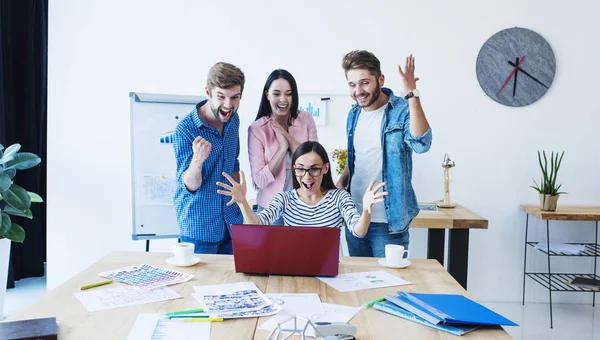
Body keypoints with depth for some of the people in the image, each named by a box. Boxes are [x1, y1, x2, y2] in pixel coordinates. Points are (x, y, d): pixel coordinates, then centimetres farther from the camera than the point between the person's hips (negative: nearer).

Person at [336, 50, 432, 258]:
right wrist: (341, 182, 1)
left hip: (389, 222, -6)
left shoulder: (402, 110, -11)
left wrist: (412, 94, -32)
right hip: (355, 218, 6)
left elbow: (421, 144, -30)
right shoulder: (354, 114, 6)